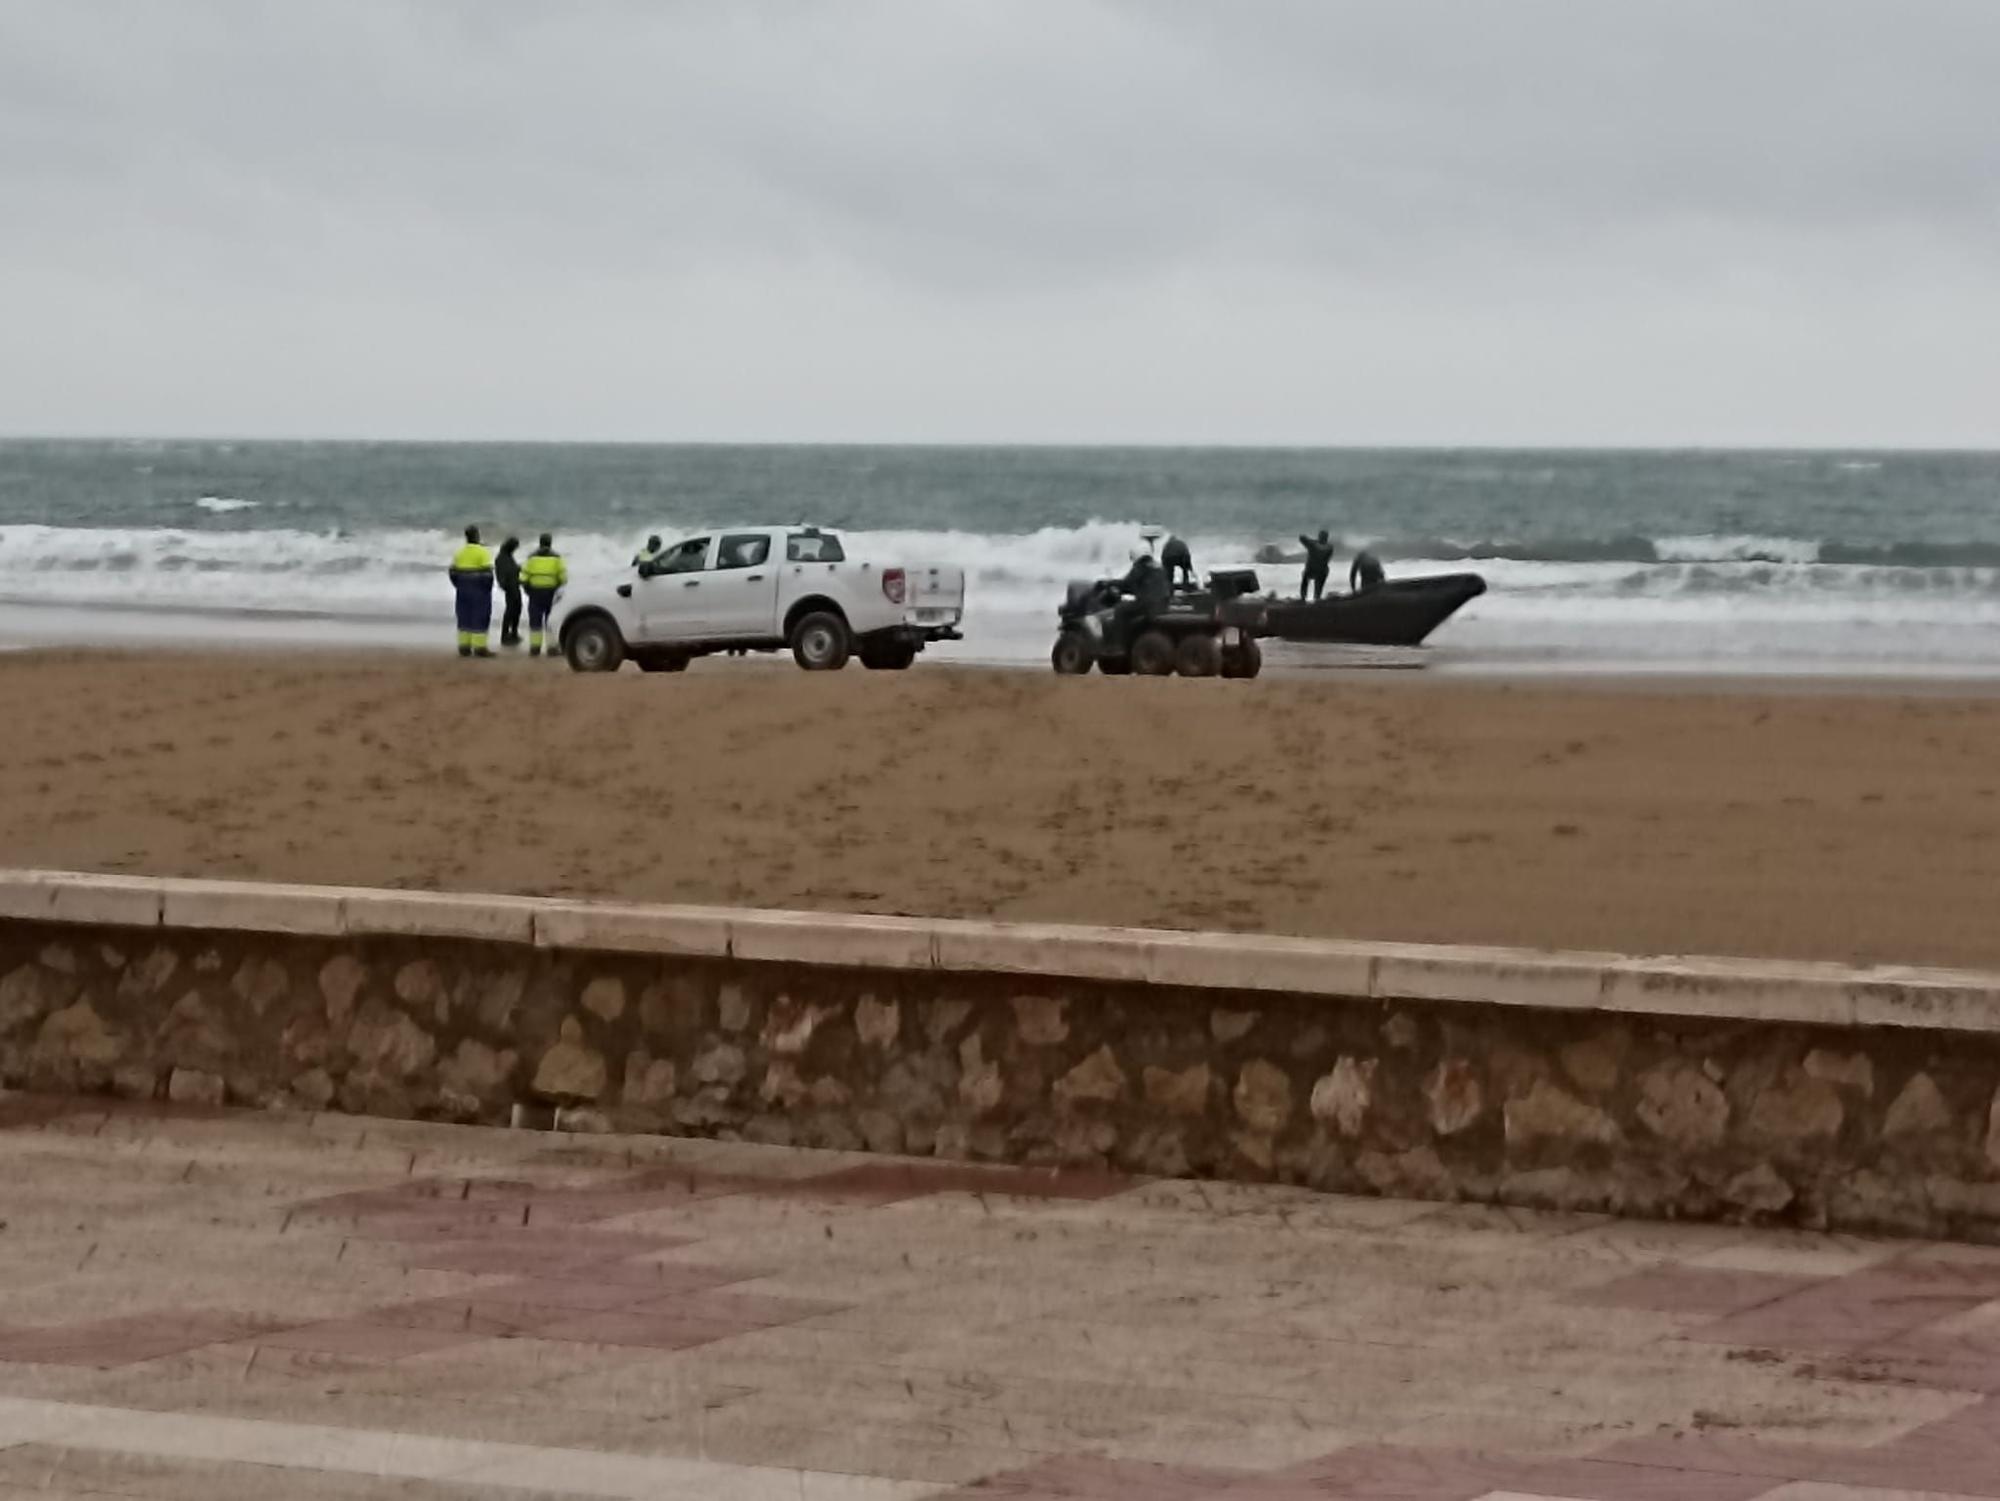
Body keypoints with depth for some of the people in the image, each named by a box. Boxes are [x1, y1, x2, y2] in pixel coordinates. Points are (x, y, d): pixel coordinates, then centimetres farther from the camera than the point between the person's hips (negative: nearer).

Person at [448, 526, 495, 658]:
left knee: (464, 618, 11)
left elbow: (453, 573, 6)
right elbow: (487, 574, -16)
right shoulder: (483, 553, -11)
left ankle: (464, 647, 10)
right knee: (480, 617, -1)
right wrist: (488, 589, -4)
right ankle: (479, 647, -4)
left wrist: (459, 587, 14)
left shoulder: (459, 553, 6)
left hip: (463, 591, 5)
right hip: (479, 591, -5)